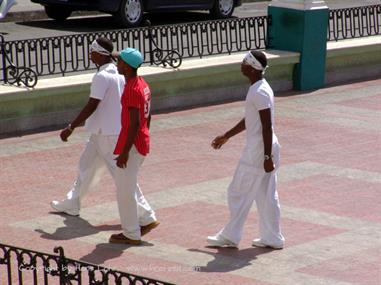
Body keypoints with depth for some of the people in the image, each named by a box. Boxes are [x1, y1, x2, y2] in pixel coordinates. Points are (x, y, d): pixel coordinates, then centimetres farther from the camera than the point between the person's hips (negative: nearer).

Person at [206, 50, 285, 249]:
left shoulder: (259, 93, -21)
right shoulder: (260, 88, 11)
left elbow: (267, 127, -23)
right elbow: (248, 120, 22)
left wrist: (267, 157, -24)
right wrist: (227, 136, 27)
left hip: (258, 152, -10)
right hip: (264, 150, 10)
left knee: (239, 193, 1)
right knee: (267, 196, 13)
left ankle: (230, 236, 11)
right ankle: (272, 238, 17)